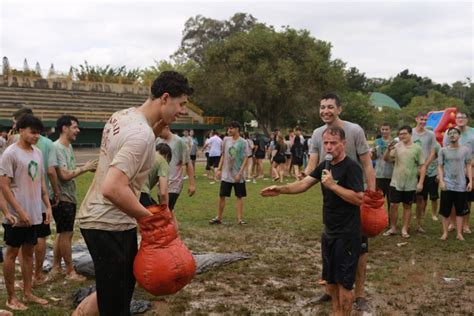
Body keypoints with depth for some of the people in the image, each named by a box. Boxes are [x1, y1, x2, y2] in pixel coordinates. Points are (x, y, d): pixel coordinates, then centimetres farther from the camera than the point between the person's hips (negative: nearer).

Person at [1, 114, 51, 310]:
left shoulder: (37, 153, 9)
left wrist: (48, 206, 10)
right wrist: (19, 212, -19)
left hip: (34, 214, 7)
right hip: (17, 216, -7)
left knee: (29, 252, 14)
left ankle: (28, 293, 25)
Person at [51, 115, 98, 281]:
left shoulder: (69, 147, 13)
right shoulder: (57, 148, -17)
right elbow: (64, 175, -22)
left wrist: (88, 168, 1)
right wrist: (85, 168, -15)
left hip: (69, 197, 10)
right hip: (62, 198, -10)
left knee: (62, 233, 17)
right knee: (66, 234, -1)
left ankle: (56, 267, 28)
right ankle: (70, 271, 10)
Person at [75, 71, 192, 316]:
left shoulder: (123, 115, 3)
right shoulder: (141, 134, -25)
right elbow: (113, 189, -33)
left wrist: (159, 126, 6)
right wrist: (151, 218, -24)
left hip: (104, 218, 10)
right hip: (108, 224, -9)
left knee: (123, 286, 24)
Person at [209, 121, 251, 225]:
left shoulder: (243, 142, -8)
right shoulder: (226, 140, 4)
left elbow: (245, 159, -10)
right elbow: (223, 155, 12)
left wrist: (239, 173, -16)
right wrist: (219, 169, 6)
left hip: (238, 175, -3)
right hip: (226, 174, 3)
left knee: (240, 196, 4)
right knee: (222, 196, 5)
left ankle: (240, 218, 11)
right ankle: (219, 218, 15)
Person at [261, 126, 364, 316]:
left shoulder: (351, 167, -17)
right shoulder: (325, 166, 7)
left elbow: (359, 198, -24)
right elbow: (304, 184, 1)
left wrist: (332, 185, -26)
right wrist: (280, 190, -13)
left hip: (347, 235, -8)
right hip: (329, 232, 8)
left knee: (343, 281, 2)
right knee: (330, 278, 19)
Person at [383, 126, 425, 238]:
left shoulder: (417, 148, -4)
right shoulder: (397, 146, 1)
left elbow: (423, 166, -3)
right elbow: (386, 159, -3)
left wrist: (420, 182, -9)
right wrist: (388, 150, -23)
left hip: (410, 184, -1)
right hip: (396, 182, 1)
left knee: (407, 206, 9)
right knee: (393, 205, 2)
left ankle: (404, 230, 18)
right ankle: (393, 228, 16)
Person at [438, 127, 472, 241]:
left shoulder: (465, 150, 2)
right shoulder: (443, 150, 1)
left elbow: (468, 166, 5)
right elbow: (440, 167, 2)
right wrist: (441, 181, -8)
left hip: (461, 186, 1)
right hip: (447, 185, 0)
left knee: (460, 211, 7)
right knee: (445, 211, 5)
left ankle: (459, 233, 14)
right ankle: (445, 233, 14)